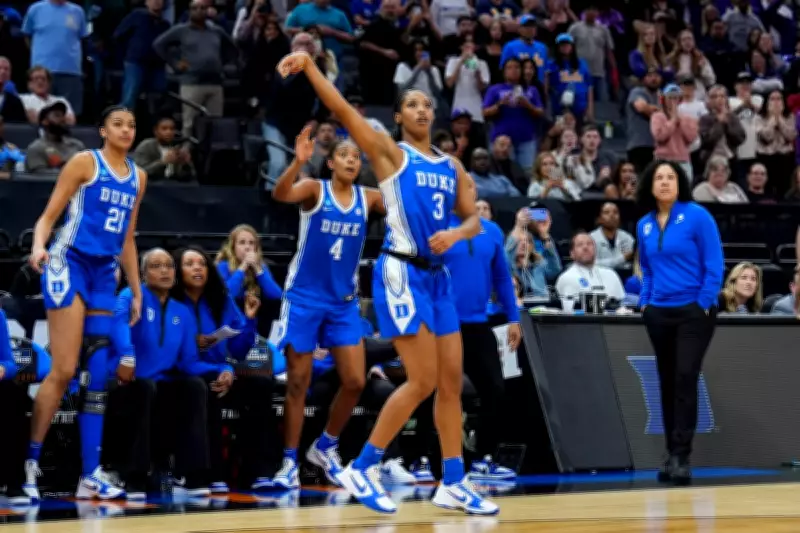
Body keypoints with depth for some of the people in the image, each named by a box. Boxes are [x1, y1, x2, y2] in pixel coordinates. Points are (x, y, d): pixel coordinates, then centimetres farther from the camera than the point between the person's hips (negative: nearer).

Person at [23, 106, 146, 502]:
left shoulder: (138, 177, 14)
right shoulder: (84, 162, -3)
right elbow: (49, 216, -6)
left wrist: (137, 291, 19)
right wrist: (39, 246, -26)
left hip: (105, 274, 6)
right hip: (69, 264, -6)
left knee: (97, 376, 2)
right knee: (64, 370, -13)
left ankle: (90, 476, 1)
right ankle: (30, 461, -3)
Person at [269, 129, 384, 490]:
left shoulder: (369, 198, 3)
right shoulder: (315, 189, -8)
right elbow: (280, 194, -27)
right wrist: (298, 162, -46)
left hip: (344, 301, 4)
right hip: (304, 297, -4)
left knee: (355, 381, -1)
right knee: (298, 382, -1)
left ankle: (325, 447, 20)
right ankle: (290, 460, 8)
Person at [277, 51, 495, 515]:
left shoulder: (452, 167, 15)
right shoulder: (390, 153, -1)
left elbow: (474, 220, 14)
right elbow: (344, 110, -12)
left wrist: (456, 233, -9)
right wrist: (309, 65, -22)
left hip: (437, 276, 7)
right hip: (402, 273, -7)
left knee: (452, 382, 7)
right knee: (423, 381, -12)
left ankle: (454, 483, 14)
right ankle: (362, 469, -2)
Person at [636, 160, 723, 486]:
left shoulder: (697, 216, -7)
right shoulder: (644, 226, 8)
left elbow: (714, 264, -8)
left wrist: (704, 304, -13)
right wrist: (645, 301, 7)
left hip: (693, 311, -5)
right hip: (658, 313, 5)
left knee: (685, 378, -14)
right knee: (667, 383, 8)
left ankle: (681, 456, -13)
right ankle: (672, 454, 16)